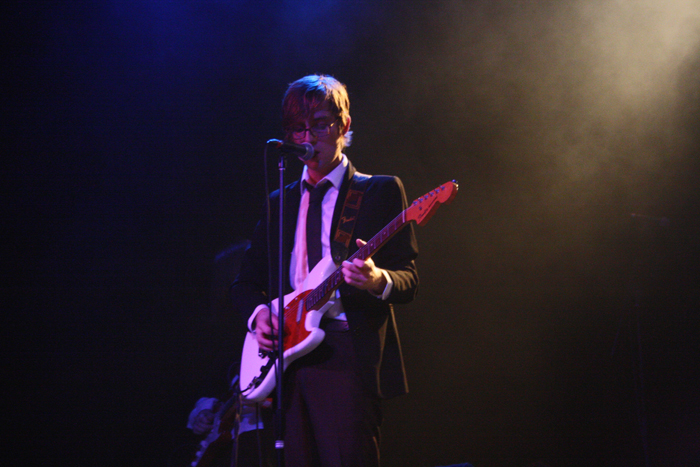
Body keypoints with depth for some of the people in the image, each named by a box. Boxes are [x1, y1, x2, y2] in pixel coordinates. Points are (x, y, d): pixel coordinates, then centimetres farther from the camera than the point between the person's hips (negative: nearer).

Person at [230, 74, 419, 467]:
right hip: (288, 358, 5)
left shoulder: (381, 191, 6)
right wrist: (259, 313, 1)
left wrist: (377, 279, -23)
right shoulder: (279, 202, 21)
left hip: (348, 356, -5)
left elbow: (409, 281, 0)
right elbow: (246, 281, 23)